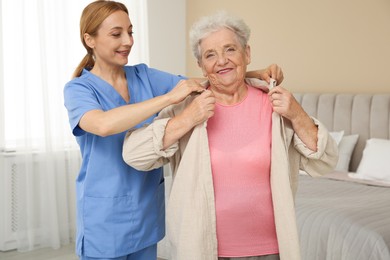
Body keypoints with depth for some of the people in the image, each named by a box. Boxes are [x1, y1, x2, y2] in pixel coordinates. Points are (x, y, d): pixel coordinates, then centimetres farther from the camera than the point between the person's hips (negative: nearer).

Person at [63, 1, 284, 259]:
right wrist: (169, 97, -33)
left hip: (147, 207, 5)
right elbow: (103, 124, -33)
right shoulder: (78, 89, -11)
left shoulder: (144, 76, 2)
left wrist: (257, 74, -17)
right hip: (105, 218, -4)